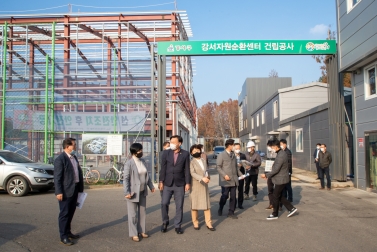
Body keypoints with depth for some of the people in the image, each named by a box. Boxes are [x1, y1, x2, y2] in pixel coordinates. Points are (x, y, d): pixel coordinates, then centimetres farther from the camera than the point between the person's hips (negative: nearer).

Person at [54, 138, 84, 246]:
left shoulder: (74, 158, 13)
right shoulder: (60, 159, -14)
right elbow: (57, 177, -17)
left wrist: (80, 188, 14)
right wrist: (59, 192, -20)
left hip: (75, 190, 8)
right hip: (66, 191, -8)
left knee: (71, 212, 17)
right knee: (64, 213, 1)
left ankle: (68, 232, 30)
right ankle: (63, 236, 10)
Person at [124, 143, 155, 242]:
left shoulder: (143, 161, 6)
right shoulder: (129, 163, -15)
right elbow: (126, 178, -16)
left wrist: (151, 186, 15)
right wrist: (127, 192, -21)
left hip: (142, 192, 7)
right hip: (133, 192, -7)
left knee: (142, 212, 14)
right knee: (133, 214, 3)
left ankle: (141, 231, 27)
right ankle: (133, 234, 14)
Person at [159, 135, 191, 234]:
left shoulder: (185, 154, -2)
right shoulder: (166, 153, 0)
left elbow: (187, 169, -1)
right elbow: (163, 168, 1)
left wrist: (187, 183, -5)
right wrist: (161, 182, -2)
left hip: (180, 184, -1)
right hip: (167, 183, 1)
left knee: (179, 206, 5)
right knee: (164, 203, -1)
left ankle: (177, 226, 18)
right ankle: (165, 222, 21)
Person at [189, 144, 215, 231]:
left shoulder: (204, 161, 13)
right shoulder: (192, 162, -7)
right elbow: (192, 173, -20)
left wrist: (208, 177, -1)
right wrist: (202, 178, -35)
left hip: (204, 186, 5)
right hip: (195, 186, -5)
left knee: (207, 204, 3)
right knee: (194, 205, 4)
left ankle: (208, 223, 10)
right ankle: (195, 223, 17)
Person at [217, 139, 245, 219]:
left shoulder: (233, 155, 16)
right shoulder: (221, 155, -4)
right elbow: (218, 167, -8)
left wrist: (240, 174, 8)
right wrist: (224, 175, -18)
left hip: (234, 180, 6)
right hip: (225, 180, -5)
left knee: (233, 197, 4)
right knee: (225, 196, 0)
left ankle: (231, 212, 14)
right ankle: (220, 209, 25)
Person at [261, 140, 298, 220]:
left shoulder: (280, 156, -25)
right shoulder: (282, 153, 8)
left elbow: (276, 170, -24)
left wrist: (266, 175, -16)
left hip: (280, 180, -10)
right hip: (281, 179, 10)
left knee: (275, 197, 3)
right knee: (279, 196, 18)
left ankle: (275, 214, 16)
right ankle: (291, 208, 24)